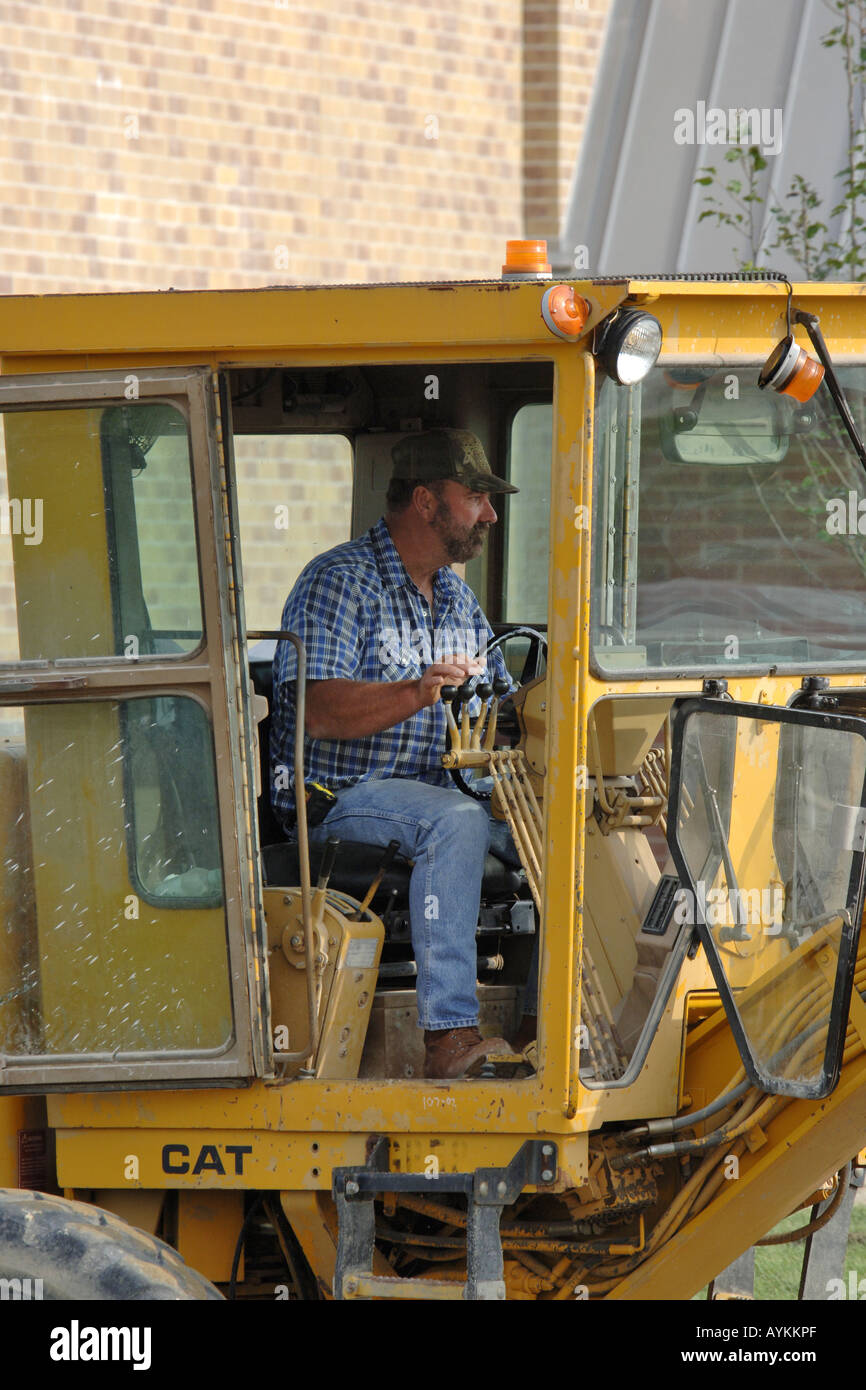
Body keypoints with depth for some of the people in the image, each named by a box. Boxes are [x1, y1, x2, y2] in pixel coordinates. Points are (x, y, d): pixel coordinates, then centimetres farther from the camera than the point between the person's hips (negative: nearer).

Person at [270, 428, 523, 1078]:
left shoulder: (458, 598, 20)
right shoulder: (340, 581, -6)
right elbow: (320, 711, -19)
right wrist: (417, 692, -33)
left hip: (439, 786, 8)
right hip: (341, 799, -7)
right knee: (456, 822, -35)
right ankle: (449, 1034, -39)